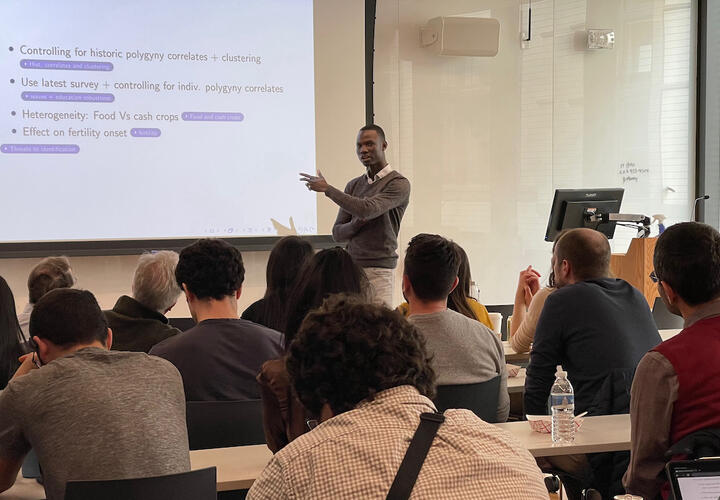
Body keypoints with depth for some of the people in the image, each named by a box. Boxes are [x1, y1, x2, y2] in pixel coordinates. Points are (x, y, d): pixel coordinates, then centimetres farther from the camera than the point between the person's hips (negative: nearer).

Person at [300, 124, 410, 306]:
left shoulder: (399, 184, -4)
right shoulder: (354, 186, 15)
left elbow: (367, 209, -20)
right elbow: (337, 234, 13)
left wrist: (327, 188, -13)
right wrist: (357, 224, -10)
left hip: (379, 270, -5)